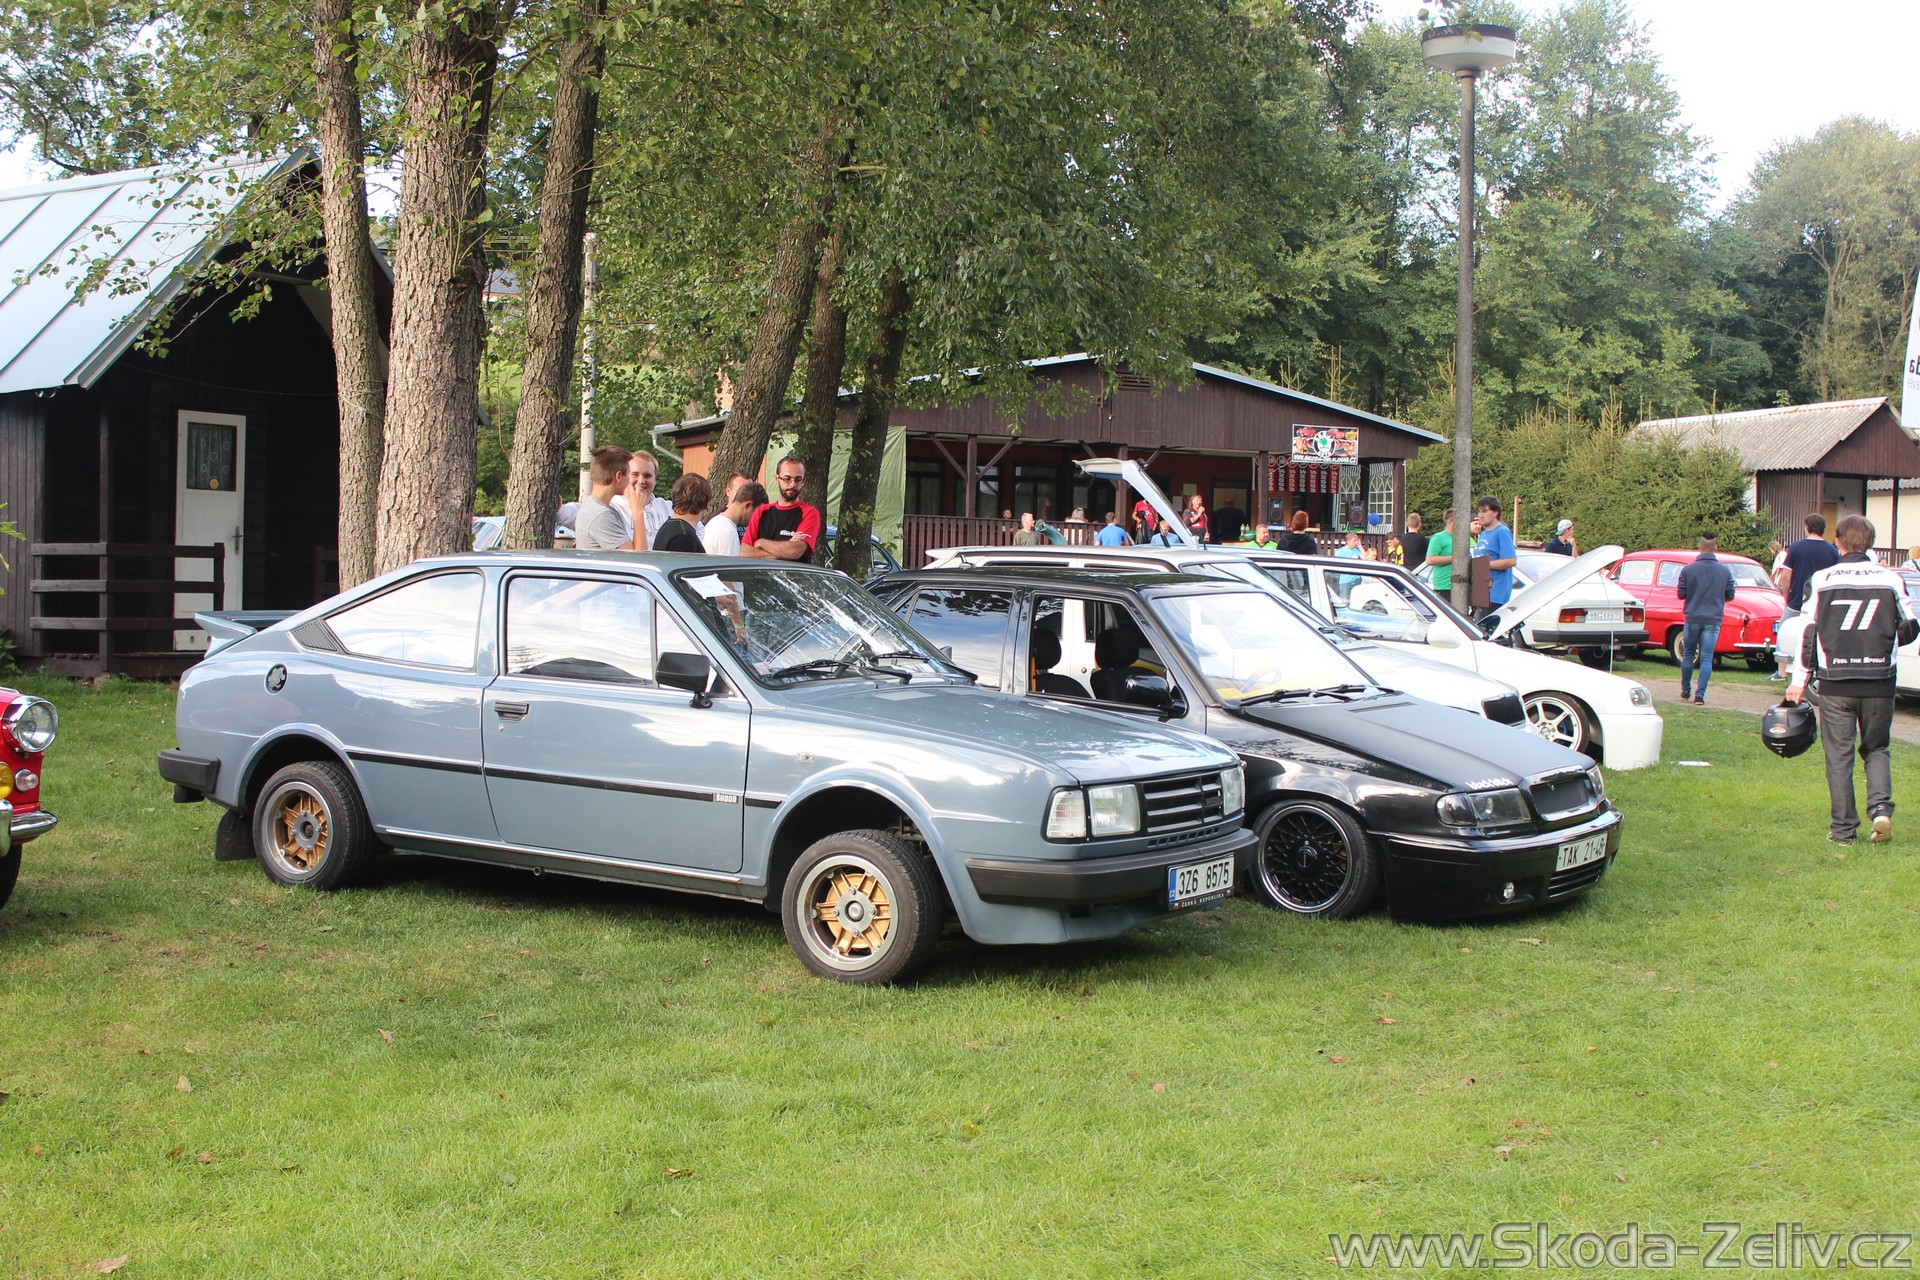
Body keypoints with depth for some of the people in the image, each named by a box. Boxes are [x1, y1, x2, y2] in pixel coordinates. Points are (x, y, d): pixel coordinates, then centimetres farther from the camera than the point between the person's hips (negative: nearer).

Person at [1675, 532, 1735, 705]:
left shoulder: (1688, 570, -8)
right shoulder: (1724, 571, -3)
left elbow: (1681, 594, -5)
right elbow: (1730, 596, 4)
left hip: (1693, 618, 0)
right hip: (1713, 619, 0)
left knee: (1688, 655, 16)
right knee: (1706, 658, 0)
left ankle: (1685, 692, 22)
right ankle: (1700, 695, -7)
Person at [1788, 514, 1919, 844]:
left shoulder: (1821, 580, -1)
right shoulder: (1890, 579, 1)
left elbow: (1809, 632, 0)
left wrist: (1799, 680, 6)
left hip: (1835, 682, -1)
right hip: (1879, 681, 1)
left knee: (1838, 755, 6)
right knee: (1876, 748, 17)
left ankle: (1843, 828, 7)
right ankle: (1880, 807, -5)